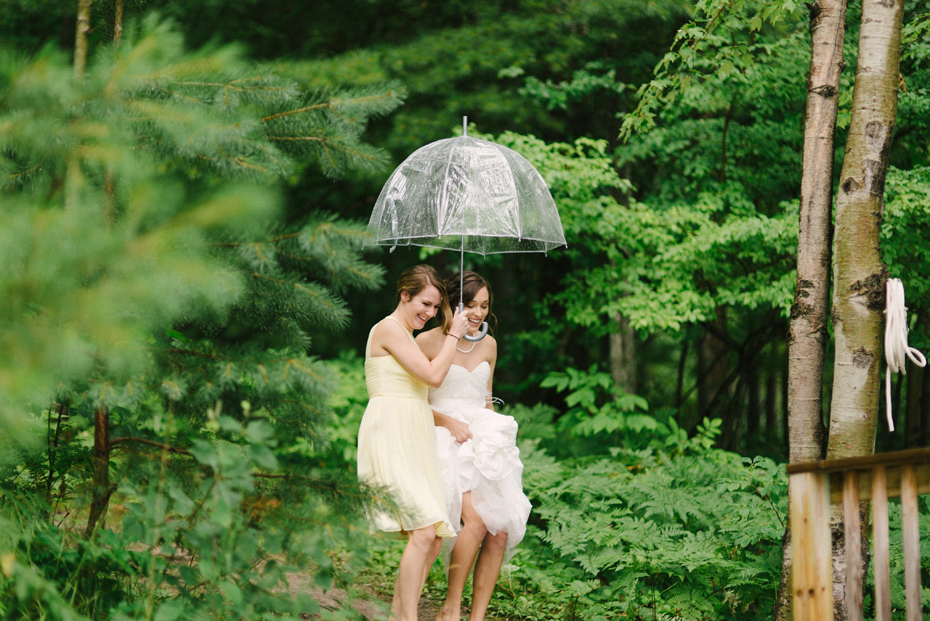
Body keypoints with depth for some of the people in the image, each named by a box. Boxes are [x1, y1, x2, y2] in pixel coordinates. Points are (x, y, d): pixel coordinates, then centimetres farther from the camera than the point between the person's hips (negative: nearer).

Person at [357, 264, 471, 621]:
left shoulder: (407, 336, 23)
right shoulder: (389, 328, -7)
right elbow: (433, 376, -12)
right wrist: (453, 335, -2)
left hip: (413, 441, 10)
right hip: (391, 440, -10)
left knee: (433, 538, 1)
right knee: (424, 531, -19)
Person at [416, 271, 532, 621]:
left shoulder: (488, 344, 14)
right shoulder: (429, 341, -4)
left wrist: (494, 435, 8)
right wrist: (449, 422, -13)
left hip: (484, 443, 6)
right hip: (446, 444, -6)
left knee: (500, 532, -12)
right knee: (477, 518, -27)